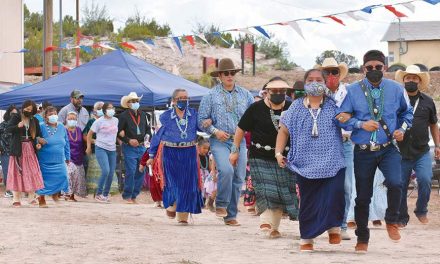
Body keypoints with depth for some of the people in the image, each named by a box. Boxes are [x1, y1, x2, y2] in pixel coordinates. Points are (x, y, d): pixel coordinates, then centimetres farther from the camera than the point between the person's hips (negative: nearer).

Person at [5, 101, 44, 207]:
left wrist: (38, 143, -7)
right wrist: (17, 126, -26)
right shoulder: (16, 117, 0)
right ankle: (16, 199, -1)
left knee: (32, 173, -2)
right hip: (18, 149, -3)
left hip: (30, 149, 3)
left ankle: (31, 197, 4)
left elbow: (37, 134, 12)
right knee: (17, 173, -3)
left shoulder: (34, 121, 9)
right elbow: (8, 129, -9)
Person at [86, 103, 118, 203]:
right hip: (101, 148, -5)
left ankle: (105, 194, 17)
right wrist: (89, 147, -1)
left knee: (111, 173, 3)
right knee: (106, 171, -20)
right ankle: (98, 194, -8)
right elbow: (90, 134, 0)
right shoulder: (99, 121, -7)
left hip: (112, 150, 5)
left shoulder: (116, 120, 7)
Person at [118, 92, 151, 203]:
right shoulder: (124, 116, -5)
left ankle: (134, 195, 15)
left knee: (140, 173, 6)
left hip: (141, 147, 6)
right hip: (129, 148, -6)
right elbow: (119, 133, -6)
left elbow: (147, 128, 21)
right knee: (130, 172, -12)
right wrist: (128, 140, -17)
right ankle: (127, 196, -2)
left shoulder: (143, 115, 11)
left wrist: (148, 136, 1)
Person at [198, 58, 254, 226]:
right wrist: (215, 131, -10)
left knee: (238, 177, 1)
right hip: (219, 141, -4)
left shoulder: (245, 95, 11)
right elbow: (202, 120, 3)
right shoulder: (211, 95, 3)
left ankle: (231, 215, 10)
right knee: (226, 170, -26)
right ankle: (221, 204, -7)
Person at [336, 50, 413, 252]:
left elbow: (407, 112, 17)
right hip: (363, 152, 0)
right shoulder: (353, 91, -5)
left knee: (395, 183, -25)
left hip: (388, 149, 0)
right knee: (363, 196, 7)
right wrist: (361, 124, -17)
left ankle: (391, 221, 3)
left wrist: (402, 129, 0)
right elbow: (341, 118, -3)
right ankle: (362, 238, 26)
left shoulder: (396, 89, 0)